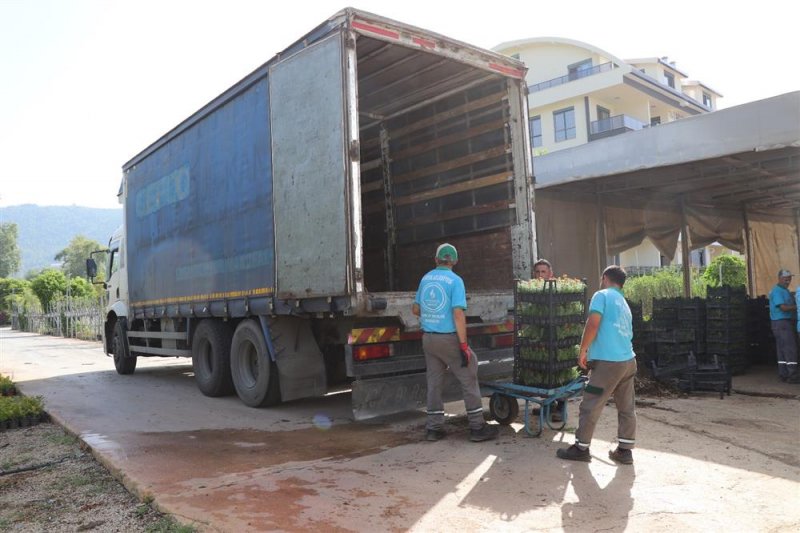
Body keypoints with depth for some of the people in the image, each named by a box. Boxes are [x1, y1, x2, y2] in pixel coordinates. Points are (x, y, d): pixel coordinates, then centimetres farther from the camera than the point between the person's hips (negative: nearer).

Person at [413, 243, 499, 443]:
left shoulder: (425, 278, 8)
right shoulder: (455, 280, -9)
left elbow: (415, 309, 16)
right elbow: (458, 314, -17)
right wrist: (464, 346, -16)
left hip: (428, 338, 6)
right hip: (448, 338, -5)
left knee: (434, 382, 11)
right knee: (468, 379, 4)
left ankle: (434, 428, 14)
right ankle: (477, 427, 7)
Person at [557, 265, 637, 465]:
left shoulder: (602, 295, -3)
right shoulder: (624, 304, 21)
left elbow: (593, 324, -15)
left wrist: (583, 351, -6)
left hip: (608, 362, -8)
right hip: (628, 361, 8)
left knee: (590, 406, 3)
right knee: (627, 408, 13)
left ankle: (581, 449, 12)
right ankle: (625, 450, 20)